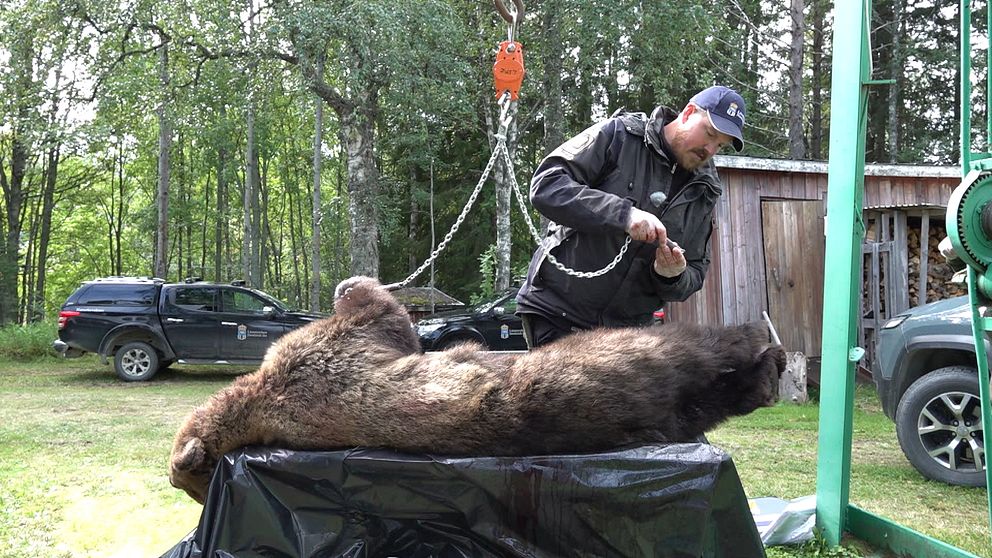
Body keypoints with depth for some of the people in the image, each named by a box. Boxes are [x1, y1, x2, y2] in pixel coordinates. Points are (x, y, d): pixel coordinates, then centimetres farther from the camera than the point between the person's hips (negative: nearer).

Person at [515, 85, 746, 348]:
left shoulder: (703, 193, 10)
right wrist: (624, 213, -28)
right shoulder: (617, 136, -6)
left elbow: (694, 275, 13)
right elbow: (546, 186, -18)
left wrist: (673, 277, -13)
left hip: (629, 327, 5)